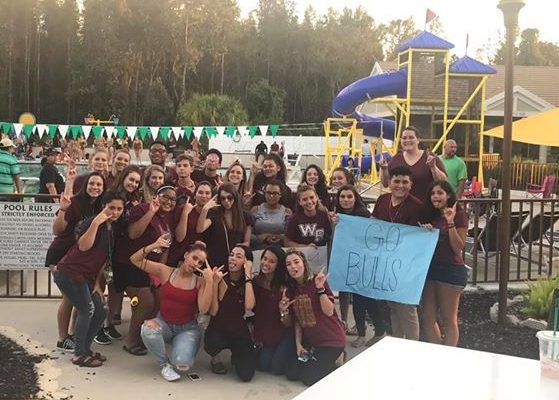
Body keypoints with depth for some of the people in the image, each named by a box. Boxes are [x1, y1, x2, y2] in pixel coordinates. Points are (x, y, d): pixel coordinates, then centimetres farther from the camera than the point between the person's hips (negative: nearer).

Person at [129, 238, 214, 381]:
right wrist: (153, 246, -22)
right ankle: (165, 364, -6)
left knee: (182, 364, -27)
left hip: (187, 329, -1)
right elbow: (135, 259, -6)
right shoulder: (166, 271, -4)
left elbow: (203, 309, -20)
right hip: (164, 324, 1)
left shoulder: (200, 282, -6)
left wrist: (209, 281, -23)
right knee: (148, 327, -34)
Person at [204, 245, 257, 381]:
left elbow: (249, 306, -25)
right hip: (217, 329, -1)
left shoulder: (248, 283, -4)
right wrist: (215, 283, -24)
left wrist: (248, 276, -22)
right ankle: (215, 358, 2)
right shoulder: (221, 279, -8)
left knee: (246, 374, -15)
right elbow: (213, 311, -16)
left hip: (239, 331, 1)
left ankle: (236, 355, 21)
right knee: (213, 343, -37)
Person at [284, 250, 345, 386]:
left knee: (308, 378, -10)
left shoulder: (317, 282, -15)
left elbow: (329, 312, -22)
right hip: (310, 340, 6)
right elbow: (297, 319, 8)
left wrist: (320, 288, -32)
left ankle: (336, 356, 12)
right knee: (292, 374, 1)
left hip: (331, 339, -6)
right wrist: (298, 344, 2)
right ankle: (317, 357, 22)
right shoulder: (291, 289, 2)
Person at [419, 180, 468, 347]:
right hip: (430, 269, 6)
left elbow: (458, 248, -12)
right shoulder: (429, 215, 13)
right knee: (427, 317, 7)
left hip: (451, 270, -6)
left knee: (448, 318, 3)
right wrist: (425, 231, -4)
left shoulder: (459, 215, -5)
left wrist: (450, 223, -20)